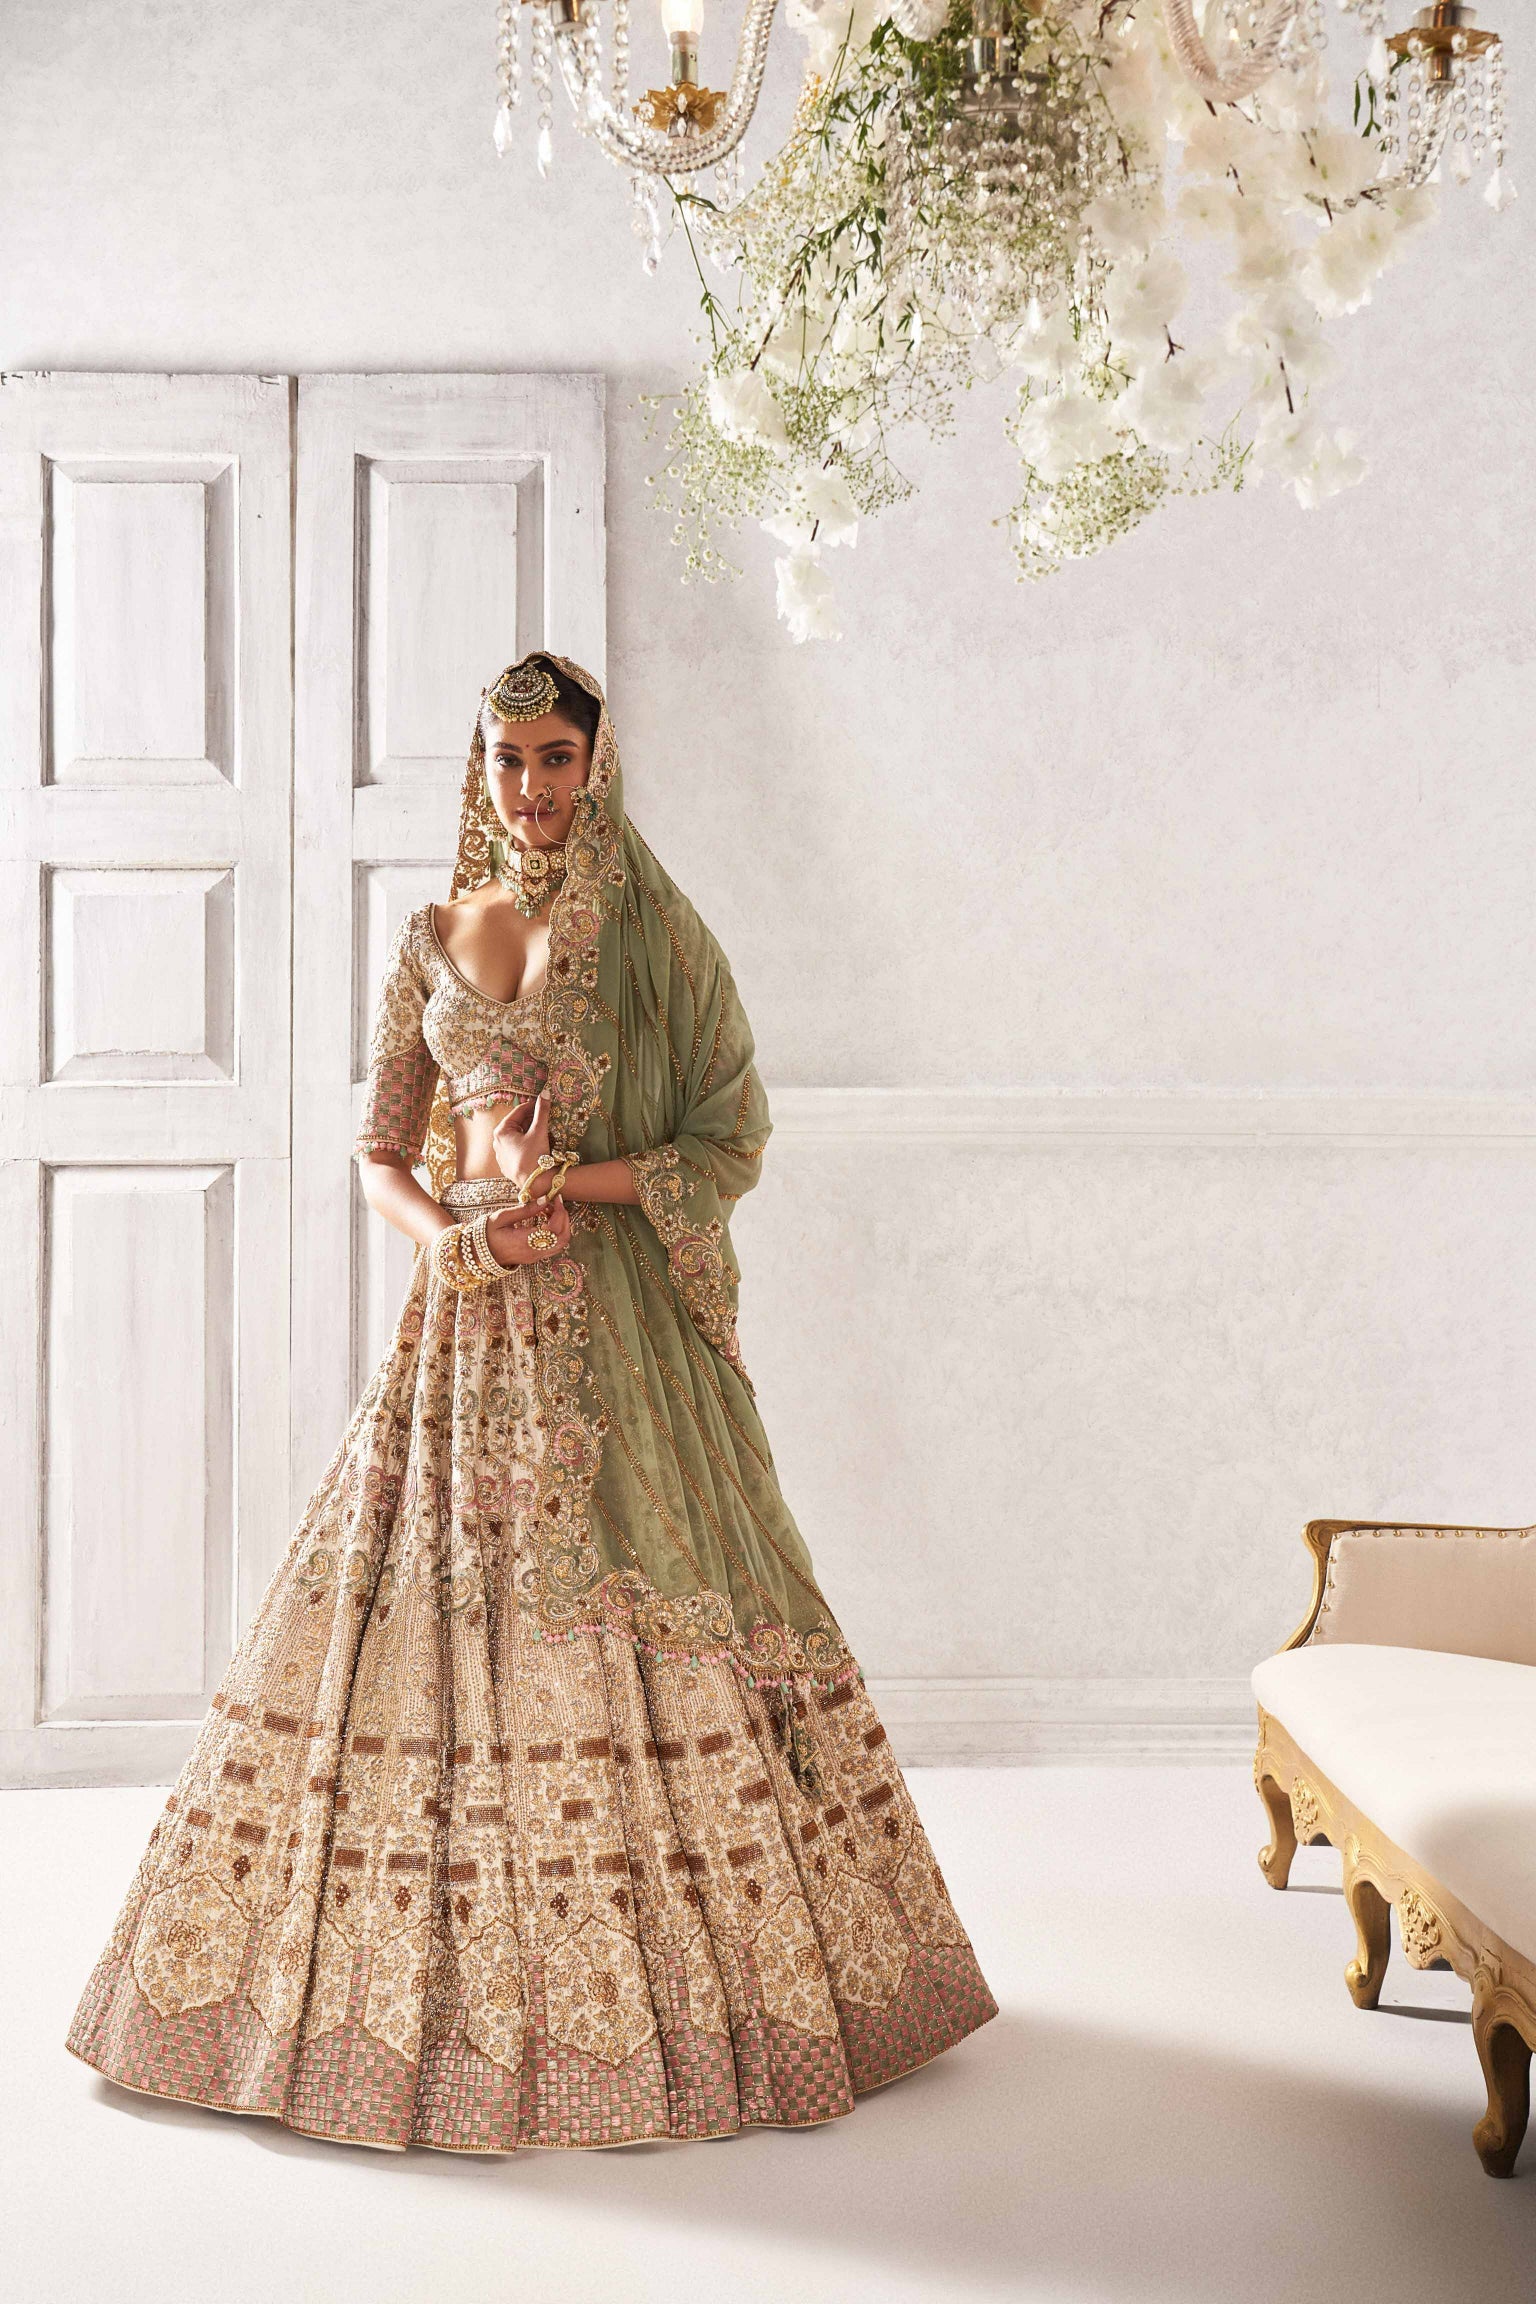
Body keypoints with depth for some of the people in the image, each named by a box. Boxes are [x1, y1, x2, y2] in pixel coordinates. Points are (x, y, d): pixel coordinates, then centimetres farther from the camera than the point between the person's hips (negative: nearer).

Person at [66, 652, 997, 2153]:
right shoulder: (431, 941, 11)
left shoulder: (659, 934, 1)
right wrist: (454, 1231, -8)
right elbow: (379, 1148, 12)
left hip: (621, 1325, -3)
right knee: (440, 1618, 2)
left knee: (646, 1629, -4)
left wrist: (585, 1182, -14)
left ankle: (693, 1972, 10)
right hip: (468, 1324, 3)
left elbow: (733, 1140, 0)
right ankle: (445, 1976, 16)